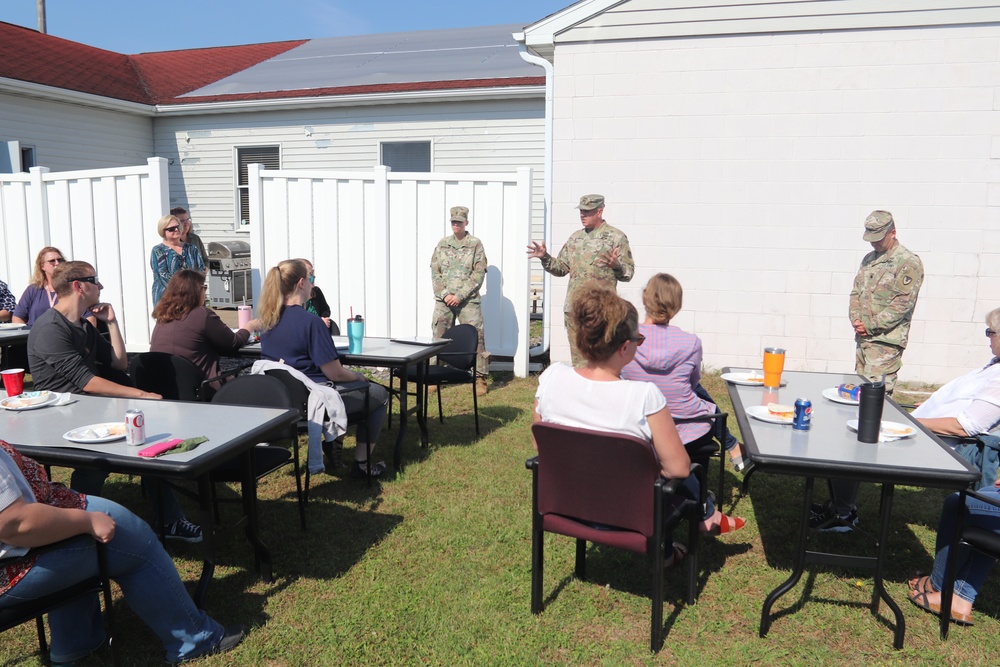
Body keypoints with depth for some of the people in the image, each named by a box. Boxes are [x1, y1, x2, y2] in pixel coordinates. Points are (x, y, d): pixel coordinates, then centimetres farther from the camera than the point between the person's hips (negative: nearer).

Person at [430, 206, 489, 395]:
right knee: (439, 338, 5)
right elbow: (435, 272, 8)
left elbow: (478, 275, -6)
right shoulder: (442, 244, 10)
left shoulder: (475, 244, 0)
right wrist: (444, 294, -7)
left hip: (468, 301, -3)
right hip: (443, 300, 3)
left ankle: (481, 378, 3)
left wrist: (459, 296, -12)